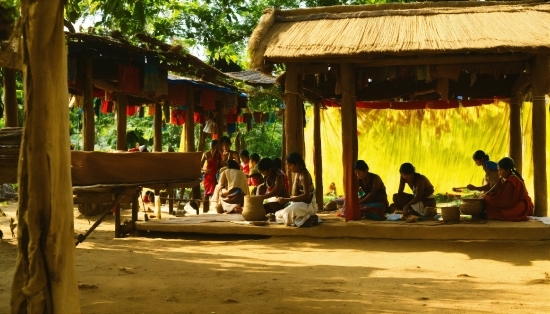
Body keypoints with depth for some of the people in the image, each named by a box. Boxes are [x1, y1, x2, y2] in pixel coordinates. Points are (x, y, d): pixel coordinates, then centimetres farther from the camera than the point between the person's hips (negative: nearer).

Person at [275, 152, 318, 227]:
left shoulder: (304, 175, -17)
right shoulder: (297, 174, 10)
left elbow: (306, 196, -26)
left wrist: (287, 200, -25)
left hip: (307, 205, -10)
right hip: (298, 204, 10)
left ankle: (307, 218, -15)